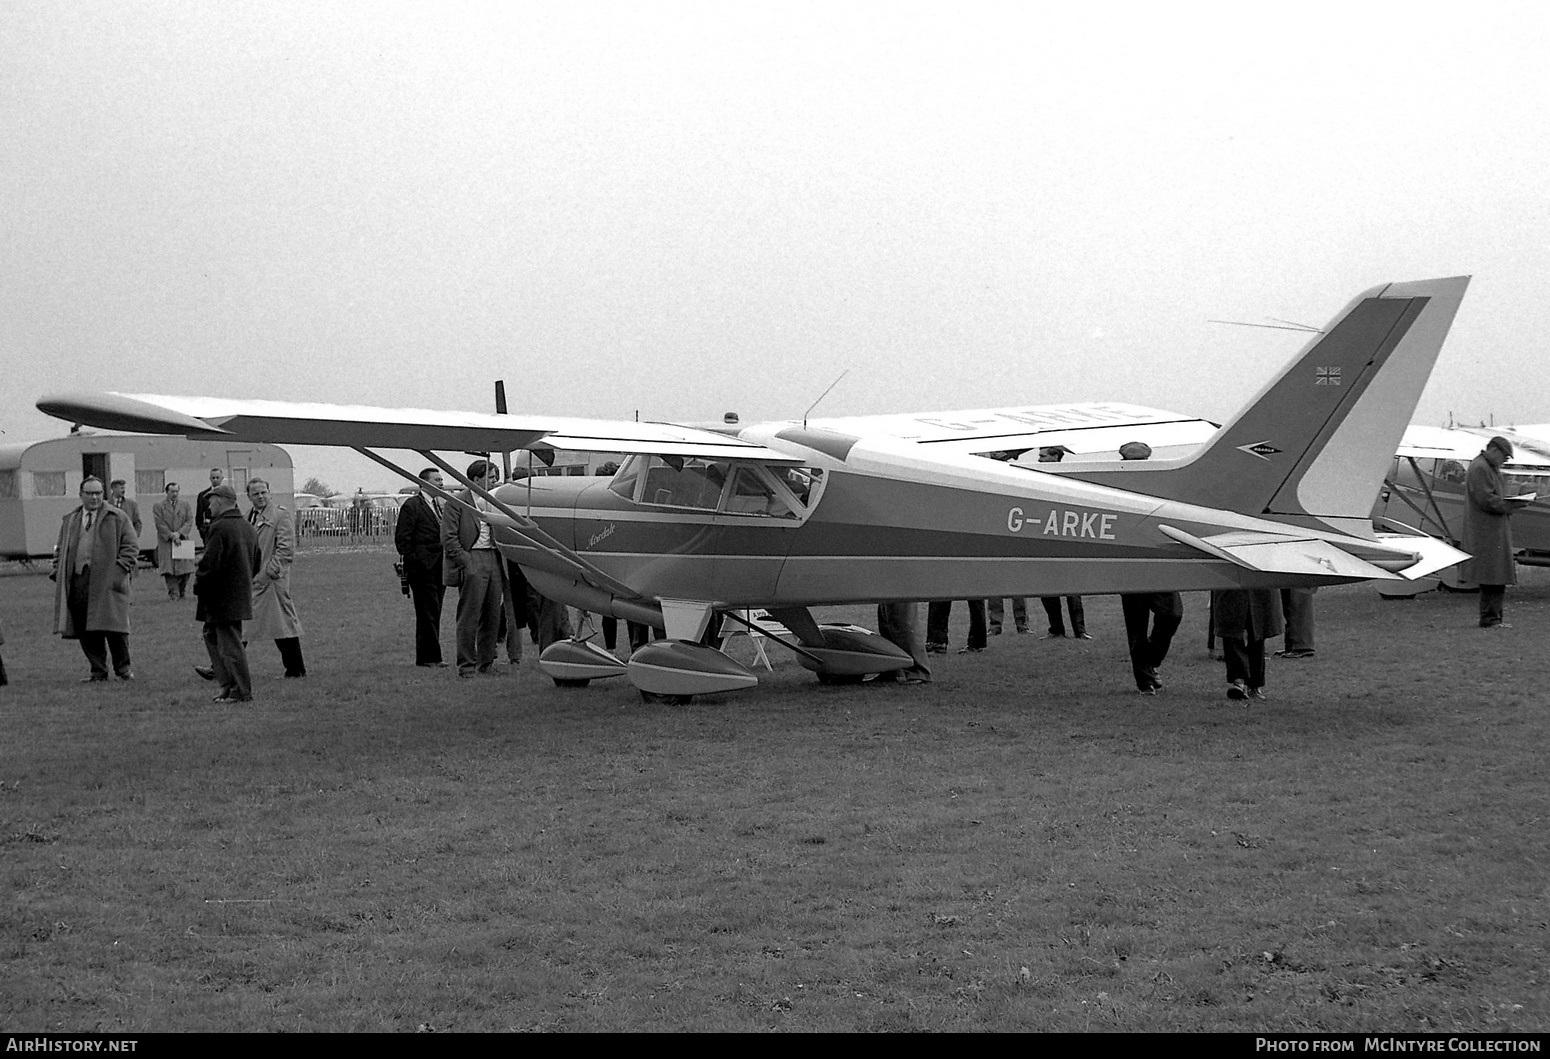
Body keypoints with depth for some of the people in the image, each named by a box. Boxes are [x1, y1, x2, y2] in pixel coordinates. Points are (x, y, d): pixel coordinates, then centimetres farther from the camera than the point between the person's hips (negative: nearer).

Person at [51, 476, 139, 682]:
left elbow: (131, 546, 2)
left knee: (113, 627, -5)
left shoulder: (117, 518, 6)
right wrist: (58, 573, 9)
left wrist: (120, 569, -10)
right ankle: (98, 671, 10)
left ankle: (123, 668, 9)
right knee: (86, 632, 2)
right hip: (77, 582, 4)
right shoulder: (69, 521, 19)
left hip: (106, 581, -4)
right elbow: (60, 550, 23)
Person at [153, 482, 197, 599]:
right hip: (166, 542, -2)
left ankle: (182, 592, 14)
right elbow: (160, 524, -3)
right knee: (169, 568, -9)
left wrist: (178, 533, -12)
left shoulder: (186, 505, 12)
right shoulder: (158, 506, 4)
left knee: (185, 568, -3)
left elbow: (189, 521, 3)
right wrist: (172, 536, -12)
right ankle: (173, 594, -7)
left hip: (183, 540, 2)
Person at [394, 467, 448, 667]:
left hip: (439, 566, 7)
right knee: (427, 613, -7)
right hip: (422, 568, -7)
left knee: (433, 613, 9)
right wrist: (412, 561, -11)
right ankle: (429, 657, -4)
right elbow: (402, 538, -8)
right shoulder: (411, 506, -5)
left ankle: (426, 657, 13)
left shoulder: (441, 505, 18)